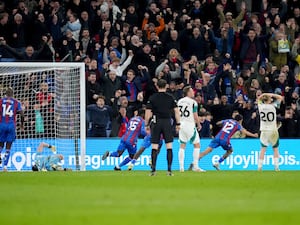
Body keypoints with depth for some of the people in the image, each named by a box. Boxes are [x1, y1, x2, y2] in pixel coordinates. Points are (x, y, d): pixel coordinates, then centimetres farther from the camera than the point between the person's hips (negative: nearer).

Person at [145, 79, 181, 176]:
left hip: (156, 123, 0)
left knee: (154, 147, 3)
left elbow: (148, 112, -3)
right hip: (167, 122, 0)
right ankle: (169, 169, -3)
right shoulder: (170, 98, 2)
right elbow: (176, 111, 0)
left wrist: (147, 124, 5)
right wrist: (178, 124, 7)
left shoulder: (152, 98, 0)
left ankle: (153, 169, -1)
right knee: (169, 147, 2)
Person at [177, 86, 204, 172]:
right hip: (190, 125, -6)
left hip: (181, 125, 6)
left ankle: (181, 167, 6)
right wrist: (199, 125, 5)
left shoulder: (179, 101, 7)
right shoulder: (193, 102, -10)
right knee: (197, 145, 4)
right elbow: (195, 116, -10)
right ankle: (195, 166, -1)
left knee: (182, 145, 10)